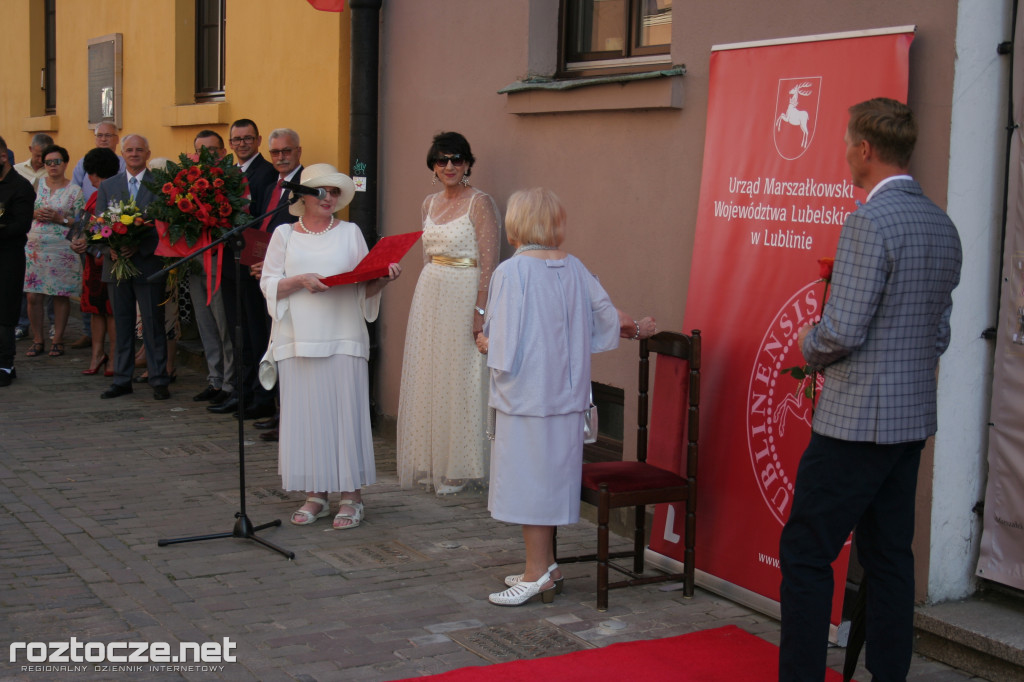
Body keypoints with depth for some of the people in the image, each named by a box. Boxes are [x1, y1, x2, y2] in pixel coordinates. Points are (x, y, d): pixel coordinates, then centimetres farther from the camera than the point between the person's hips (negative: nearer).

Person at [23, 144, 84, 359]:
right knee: (34, 296, -1)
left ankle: (57, 339, 12)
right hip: (35, 247, 2)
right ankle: (37, 339, 11)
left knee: (61, 295, 1)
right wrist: (35, 214, -7)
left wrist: (60, 219, -13)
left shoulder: (74, 190, 2)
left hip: (62, 249, -2)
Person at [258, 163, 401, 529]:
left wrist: (384, 278, -12)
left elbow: (366, 287, 8)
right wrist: (300, 281, -12)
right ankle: (315, 495, 12)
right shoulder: (284, 235, 10)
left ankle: (351, 496, 4)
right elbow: (268, 285, 4)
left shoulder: (351, 233, 10)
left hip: (344, 340, -1)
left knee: (346, 412, -3)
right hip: (298, 341, 1)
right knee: (305, 414, 2)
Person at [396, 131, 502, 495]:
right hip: (429, 295, 7)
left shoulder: (480, 203, -10)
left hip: (464, 296, -7)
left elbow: (488, 263, -14)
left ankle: (457, 468, 9)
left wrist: (480, 309, -21)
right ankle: (431, 463, 21)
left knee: (459, 379, -1)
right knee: (427, 378, 10)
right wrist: (423, 295, 13)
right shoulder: (429, 204, 12)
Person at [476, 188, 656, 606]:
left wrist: (484, 344, 6)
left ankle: (538, 573, 6)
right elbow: (607, 316, 14)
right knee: (552, 474, 15)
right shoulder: (573, 267, 4)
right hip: (567, 394, 6)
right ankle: (544, 564, 24)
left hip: (525, 395, -6)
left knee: (529, 478, 1)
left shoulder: (511, 272, -14)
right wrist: (637, 329, 34)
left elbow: (504, 347, -17)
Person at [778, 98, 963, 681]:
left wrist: (809, 346, -1)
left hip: (858, 418, -9)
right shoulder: (943, 226, 11)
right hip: (914, 418, 9)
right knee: (890, 556, 13)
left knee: (806, 552, -1)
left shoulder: (871, 221, -17)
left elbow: (842, 332, -20)